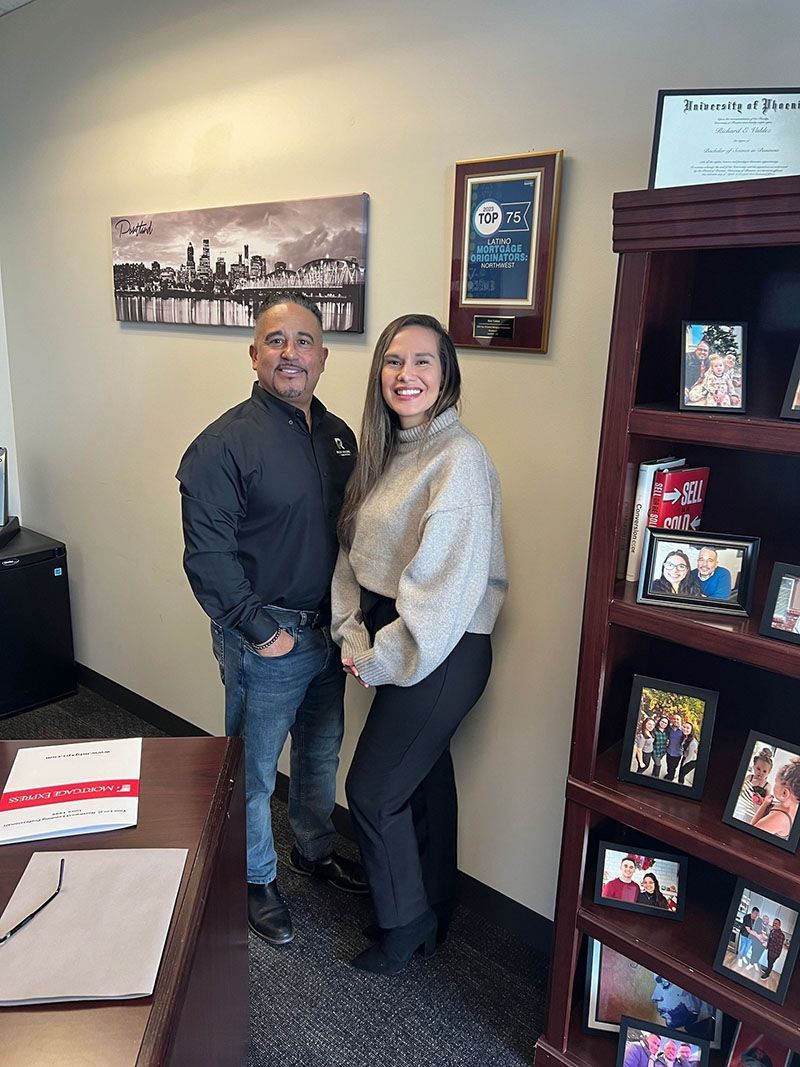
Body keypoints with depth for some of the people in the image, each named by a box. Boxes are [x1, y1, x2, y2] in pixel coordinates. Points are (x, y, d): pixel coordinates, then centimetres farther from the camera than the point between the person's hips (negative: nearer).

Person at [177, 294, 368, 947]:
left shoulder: (338, 435, 5)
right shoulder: (224, 444, -17)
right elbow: (208, 557, -20)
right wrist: (262, 631, -18)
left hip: (328, 630, 7)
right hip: (265, 640, -6)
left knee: (322, 752, 24)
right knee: (254, 769, 13)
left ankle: (315, 850, 48)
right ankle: (256, 880, 36)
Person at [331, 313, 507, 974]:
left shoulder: (460, 459, -21)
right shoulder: (388, 450, 6)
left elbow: (446, 589, -23)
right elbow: (355, 552, 7)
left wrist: (379, 659, -14)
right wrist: (353, 635, -4)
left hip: (442, 653, -8)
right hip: (394, 645, 8)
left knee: (371, 790, 3)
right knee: (425, 776, 21)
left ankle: (405, 924, 29)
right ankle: (434, 911, 43)